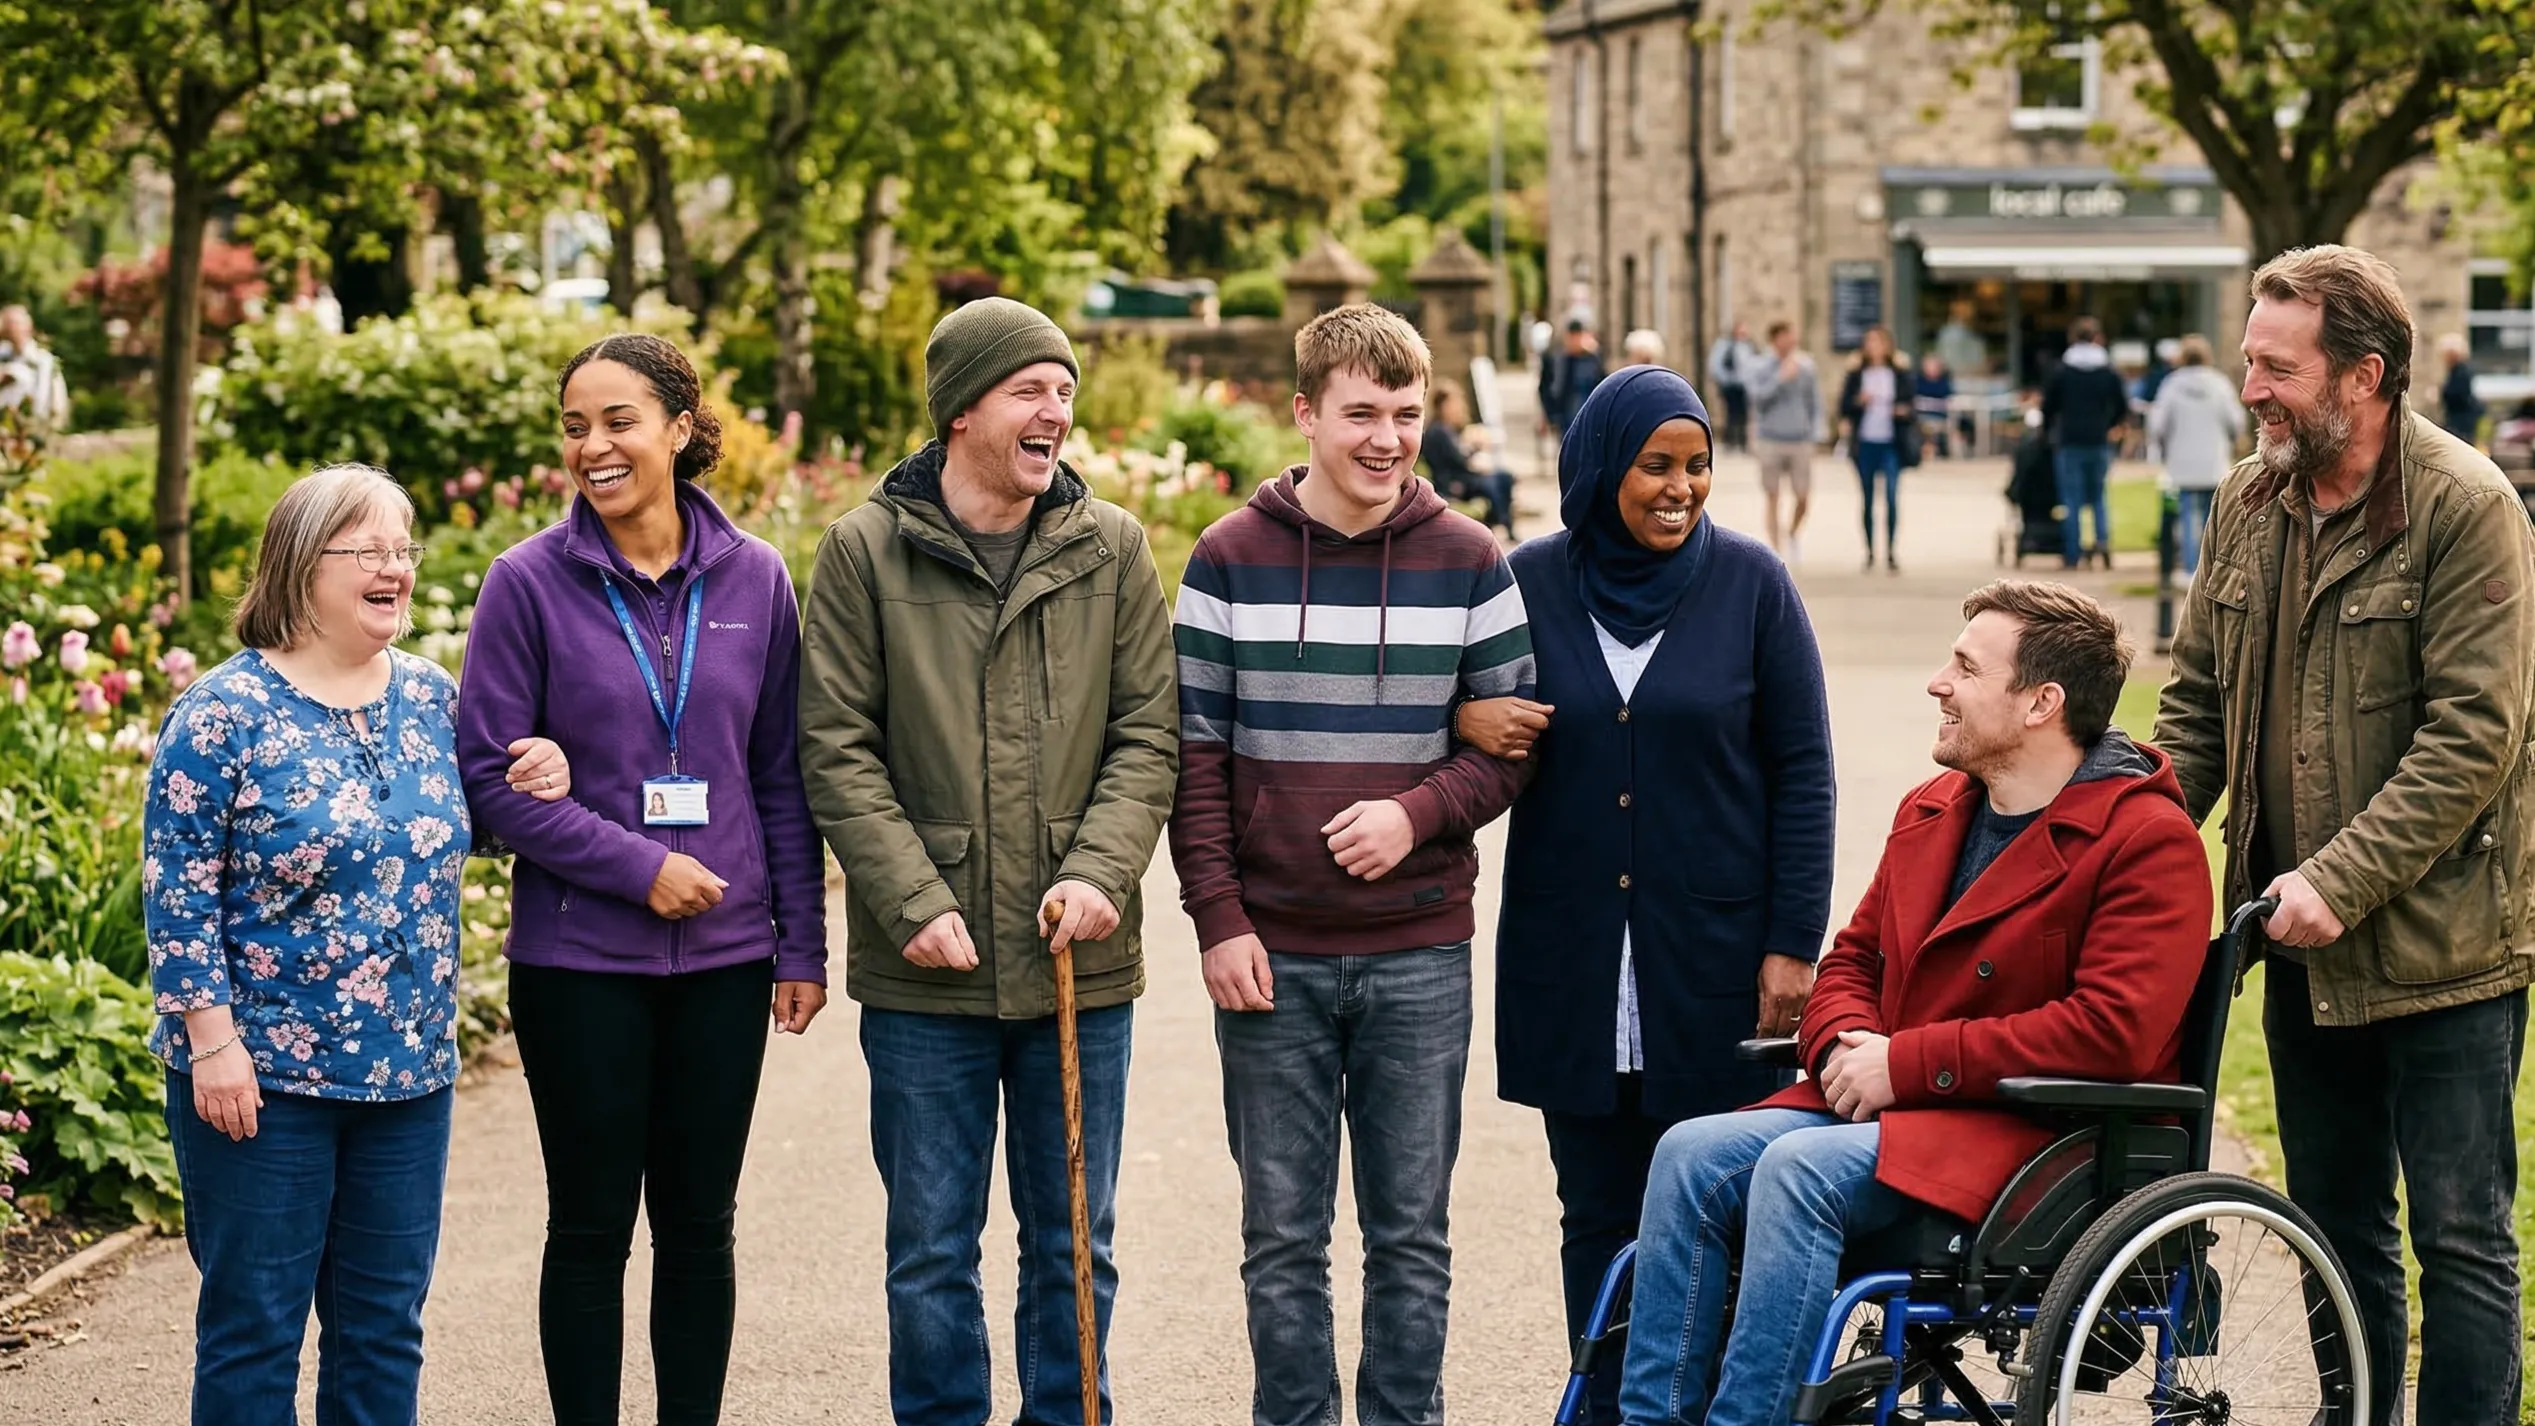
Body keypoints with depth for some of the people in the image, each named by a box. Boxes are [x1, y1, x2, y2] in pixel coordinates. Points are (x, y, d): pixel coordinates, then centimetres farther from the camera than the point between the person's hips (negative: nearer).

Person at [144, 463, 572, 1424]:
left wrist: (535, 786, 0)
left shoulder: (429, 695, 7)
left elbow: (456, 828, 21)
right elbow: (177, 889, -11)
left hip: (409, 1073, 6)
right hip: (262, 1076, -6)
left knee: (385, 1327, 12)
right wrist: (212, 1039, -16)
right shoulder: (226, 712, -10)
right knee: (254, 1327, 2)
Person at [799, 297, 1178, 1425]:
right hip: (927, 974, -2)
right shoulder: (866, 551, -3)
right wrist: (913, 902, -14)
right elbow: (838, 749, -5)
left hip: (1080, 964, 2)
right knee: (932, 1252, 7)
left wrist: (1101, 871, -13)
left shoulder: (1111, 548, 3)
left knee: (1074, 1247, 12)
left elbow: (1147, 735, 2)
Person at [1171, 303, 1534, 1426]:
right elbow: (1193, 754, 1)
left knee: (1411, 1236, 6)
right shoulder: (1231, 559, 1)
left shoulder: (1468, 564, 2)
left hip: (1420, 955, 0)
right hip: (1271, 955, 0)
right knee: (1283, 1237, 6)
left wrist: (1418, 813, -14)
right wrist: (1219, 921, -6)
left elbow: (1511, 738, 4)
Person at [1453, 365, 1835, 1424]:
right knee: (1598, 1218, 8)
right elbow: (1442, 702, 13)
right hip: (1571, 967, 2)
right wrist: (1463, 720, -12)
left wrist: (1793, 943, -4)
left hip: (1716, 959, -2)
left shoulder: (1749, 582, 0)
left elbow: (1801, 770, 1)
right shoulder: (1527, 583, 3)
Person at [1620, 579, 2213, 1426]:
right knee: (1692, 1154, -15)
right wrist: (1846, 1044, -1)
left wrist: (1909, 1063, -18)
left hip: (2047, 1133, -8)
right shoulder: (1930, 812, 17)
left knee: (1800, 1167, -30)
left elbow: (2112, 1031, -20)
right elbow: (1853, 958, 25)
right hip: (1889, 1102, 8)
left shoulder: (2149, 840, -10)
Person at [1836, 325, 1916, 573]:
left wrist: (1904, 409, -14)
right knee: (1867, 498, 8)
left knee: (1892, 495, -11)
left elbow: (1912, 399, 7)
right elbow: (1844, 406, 4)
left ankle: (1891, 551, -5)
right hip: (1865, 442, 1)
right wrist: (1859, 401, -15)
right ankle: (1870, 551, 17)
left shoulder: (1900, 372, 3)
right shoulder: (1856, 374, 4)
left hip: (1891, 443, -1)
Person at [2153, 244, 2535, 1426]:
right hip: (2303, 943, 7)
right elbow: (2197, 698, 14)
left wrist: (2341, 881, -23)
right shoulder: (2247, 505, 6)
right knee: (2337, 1228, 18)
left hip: (2440, 948, -7)